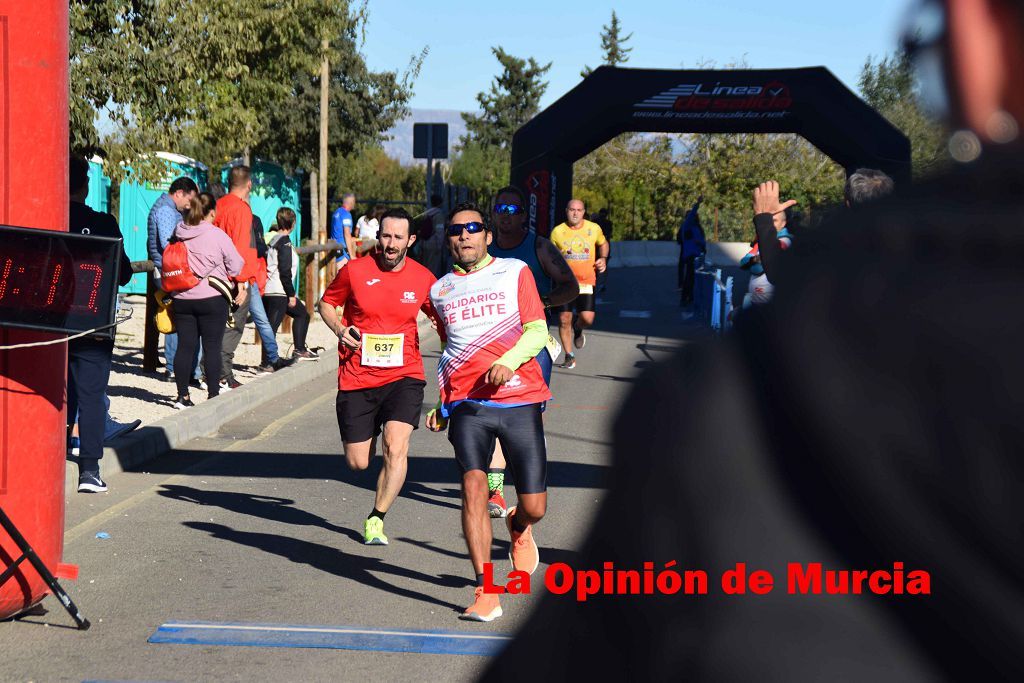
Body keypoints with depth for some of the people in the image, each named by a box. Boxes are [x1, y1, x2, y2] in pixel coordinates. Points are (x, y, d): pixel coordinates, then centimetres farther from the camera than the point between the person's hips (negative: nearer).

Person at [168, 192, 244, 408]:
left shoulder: (179, 234, 2)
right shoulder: (217, 236, -11)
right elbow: (236, 266, -4)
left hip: (181, 299, 4)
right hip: (211, 299, -4)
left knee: (185, 346, 7)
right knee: (212, 346, 2)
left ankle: (182, 395, 10)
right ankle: (213, 395, 4)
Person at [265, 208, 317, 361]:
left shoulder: (273, 239, 15)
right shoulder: (285, 241, -11)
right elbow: (285, 271, -17)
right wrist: (291, 295, -11)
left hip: (268, 291, 9)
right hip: (278, 293, -9)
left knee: (302, 314, 21)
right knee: (272, 326, -10)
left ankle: (299, 351, 22)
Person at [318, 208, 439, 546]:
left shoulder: (423, 278, 0)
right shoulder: (355, 271, -4)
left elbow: (440, 316, 16)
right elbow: (326, 303, 11)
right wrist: (339, 328, -8)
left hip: (403, 376, 0)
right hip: (357, 378, 0)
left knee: (396, 448, -21)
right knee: (357, 463, 5)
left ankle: (376, 518, -2)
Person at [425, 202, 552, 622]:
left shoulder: (514, 272, 6)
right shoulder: (440, 290, 15)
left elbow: (538, 331, -1)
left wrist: (508, 362, -19)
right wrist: (443, 404, 21)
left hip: (519, 400, -1)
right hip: (466, 405, 1)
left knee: (534, 507, -1)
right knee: (473, 487, -19)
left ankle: (518, 528, 38)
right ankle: (485, 594, -14)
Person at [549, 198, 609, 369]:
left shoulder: (594, 229, 0)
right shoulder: (557, 231, -2)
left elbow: (603, 243, 21)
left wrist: (603, 258, 4)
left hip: (586, 282, 0)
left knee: (587, 319, -11)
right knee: (564, 320, -2)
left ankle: (577, 329, 28)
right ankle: (569, 356, 15)